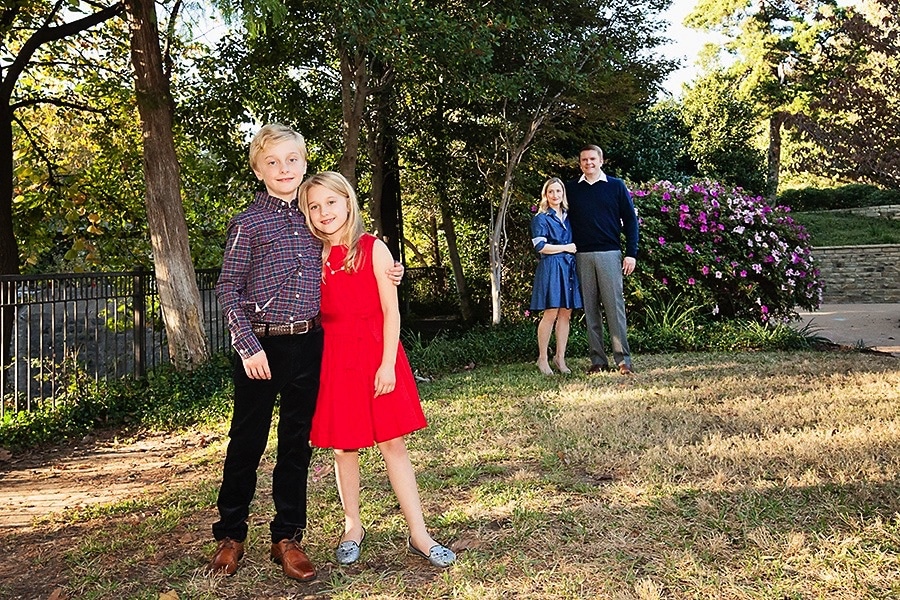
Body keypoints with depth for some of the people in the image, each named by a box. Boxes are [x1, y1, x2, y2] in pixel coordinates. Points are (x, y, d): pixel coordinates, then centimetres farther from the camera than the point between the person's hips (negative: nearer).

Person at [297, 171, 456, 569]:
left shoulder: (373, 249, -4)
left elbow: (391, 311, -6)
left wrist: (387, 363, -12)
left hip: (377, 354, -2)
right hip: (334, 358, 3)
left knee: (393, 444, 2)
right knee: (343, 447, 10)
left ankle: (419, 535, 10)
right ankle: (352, 527, 27)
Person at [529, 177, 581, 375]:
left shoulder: (569, 216, 17)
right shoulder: (541, 218, 0)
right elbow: (541, 247, -9)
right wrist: (566, 248, -6)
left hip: (569, 268, 6)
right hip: (551, 268, -5)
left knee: (566, 314, 4)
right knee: (551, 313, -8)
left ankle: (560, 358, 12)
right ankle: (542, 359, 1)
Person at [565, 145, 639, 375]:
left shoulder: (616, 186, 8)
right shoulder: (571, 189, 11)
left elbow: (630, 220, 6)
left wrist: (631, 253, -2)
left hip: (609, 254, -2)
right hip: (582, 256, 2)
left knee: (615, 306, -5)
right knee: (590, 309, 3)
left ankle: (623, 359, -1)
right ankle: (598, 360, 8)